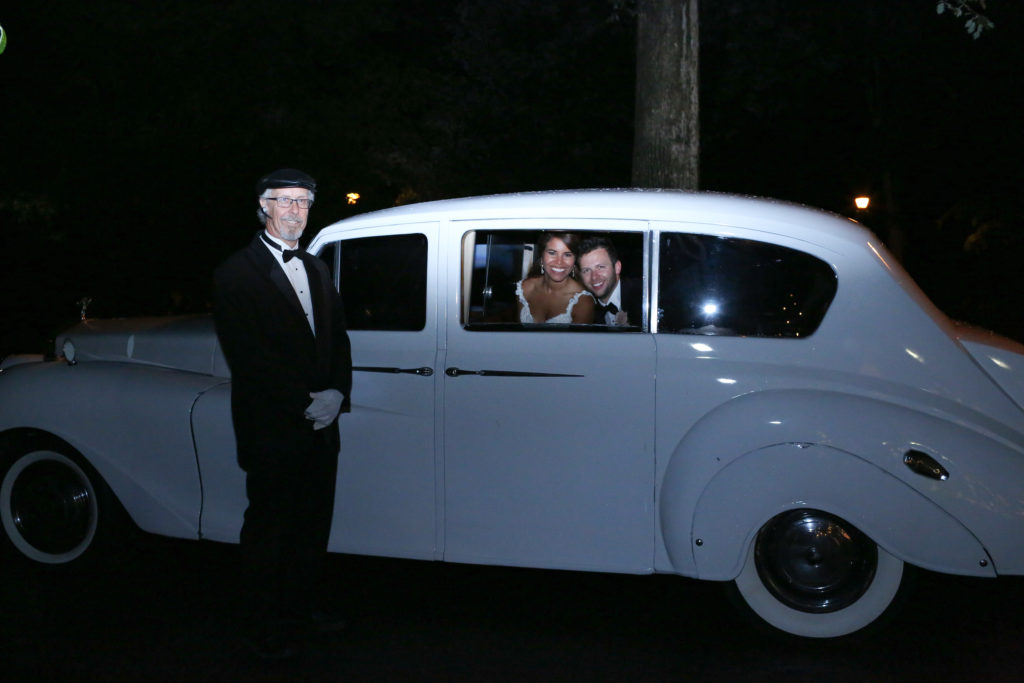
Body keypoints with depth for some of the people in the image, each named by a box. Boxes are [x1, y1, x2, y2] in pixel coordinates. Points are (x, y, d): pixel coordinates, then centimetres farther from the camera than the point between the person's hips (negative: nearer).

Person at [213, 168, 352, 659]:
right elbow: (245, 356, -14)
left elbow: (338, 338, 14)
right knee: (268, 527, 5)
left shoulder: (317, 270, 15)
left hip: (321, 425, 6)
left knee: (312, 525, 13)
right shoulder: (236, 273, -7)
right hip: (271, 430, -6)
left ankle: (298, 608, 29)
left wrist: (337, 393, -4)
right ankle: (264, 626, 19)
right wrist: (306, 402, -16)